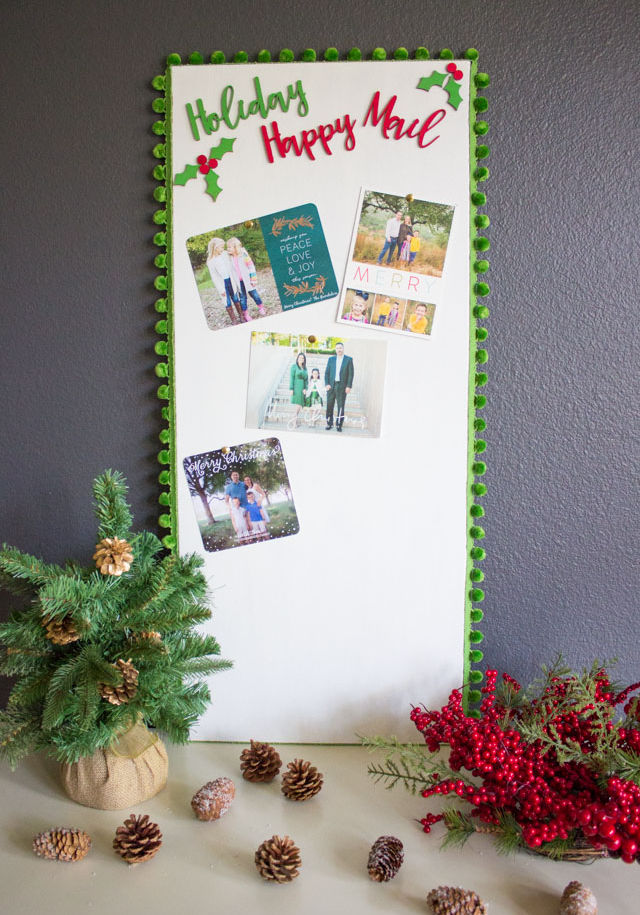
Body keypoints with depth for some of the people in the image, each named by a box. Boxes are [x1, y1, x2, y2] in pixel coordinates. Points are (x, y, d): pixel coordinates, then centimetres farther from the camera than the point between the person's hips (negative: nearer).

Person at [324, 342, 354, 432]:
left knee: (341, 406, -2)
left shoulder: (349, 359, 3)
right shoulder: (331, 359, 10)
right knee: (329, 406, 5)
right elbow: (326, 373, 9)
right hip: (331, 386, 2)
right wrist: (327, 384, -4)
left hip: (342, 386, -2)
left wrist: (349, 386, -8)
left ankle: (339, 425, 4)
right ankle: (329, 423, 16)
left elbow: (351, 374, 0)